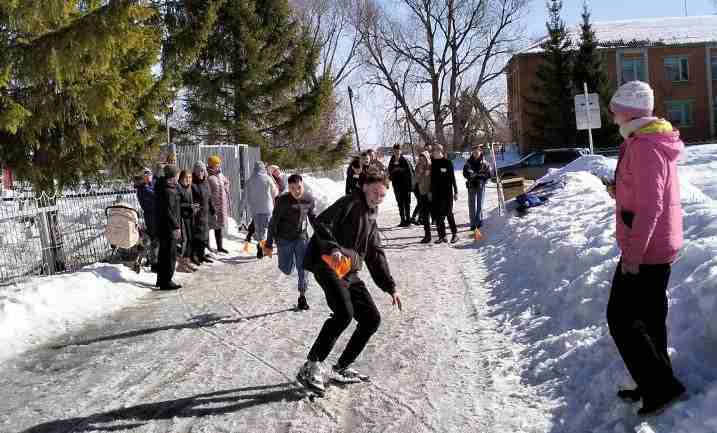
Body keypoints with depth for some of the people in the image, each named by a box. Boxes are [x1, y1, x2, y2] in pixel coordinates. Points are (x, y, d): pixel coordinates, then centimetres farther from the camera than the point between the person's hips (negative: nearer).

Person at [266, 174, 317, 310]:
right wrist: (269, 243, -11)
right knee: (287, 271, 6)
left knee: (302, 268, -4)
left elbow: (312, 217, 11)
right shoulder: (282, 201, -18)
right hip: (284, 239, -2)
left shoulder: (309, 200, -8)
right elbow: (274, 221, -11)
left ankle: (302, 297, 8)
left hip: (302, 237, 2)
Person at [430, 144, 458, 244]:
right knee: (437, 215, 4)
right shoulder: (433, 163, 7)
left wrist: (455, 191, -5)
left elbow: (453, 178, -4)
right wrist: (430, 191, 12)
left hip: (447, 193, -5)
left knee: (449, 213, -2)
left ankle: (455, 234, 10)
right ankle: (442, 235, 12)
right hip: (436, 193, 5)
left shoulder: (447, 162, -6)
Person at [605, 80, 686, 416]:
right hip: (661, 249, 10)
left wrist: (632, 255, -22)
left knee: (621, 319, -2)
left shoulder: (642, 146, -19)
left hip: (643, 253, -10)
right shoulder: (657, 141, 13)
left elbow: (649, 207, -24)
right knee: (650, 319, 17)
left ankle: (661, 386, 3)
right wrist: (620, 191, 10)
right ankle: (655, 385, 27)